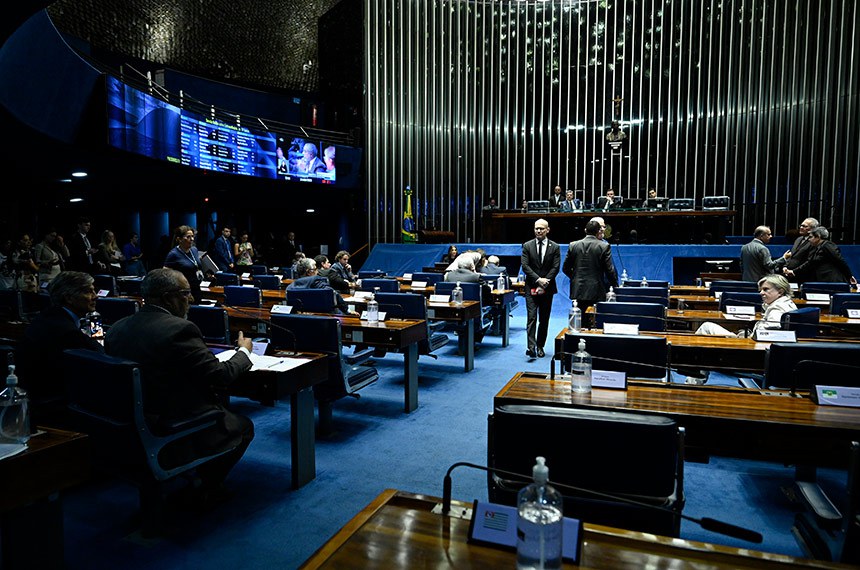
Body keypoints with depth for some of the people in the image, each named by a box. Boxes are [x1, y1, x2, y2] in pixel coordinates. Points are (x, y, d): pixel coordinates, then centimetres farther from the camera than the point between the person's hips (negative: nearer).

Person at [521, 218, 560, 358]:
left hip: (547, 288, 1)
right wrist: (538, 279, -15)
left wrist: (544, 283, -12)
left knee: (544, 319, 7)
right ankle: (531, 347, -16)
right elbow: (525, 266, -4)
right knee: (531, 317, -10)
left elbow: (555, 267, -3)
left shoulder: (555, 247, 4)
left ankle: (540, 346, 17)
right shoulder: (527, 246, 4)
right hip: (531, 288, -1)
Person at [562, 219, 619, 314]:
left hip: (578, 291, 3)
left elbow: (565, 268, 7)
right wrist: (615, 285, 9)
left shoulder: (573, 245, 2)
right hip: (596, 292, -3)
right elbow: (609, 270, -6)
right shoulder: (604, 247, -7)